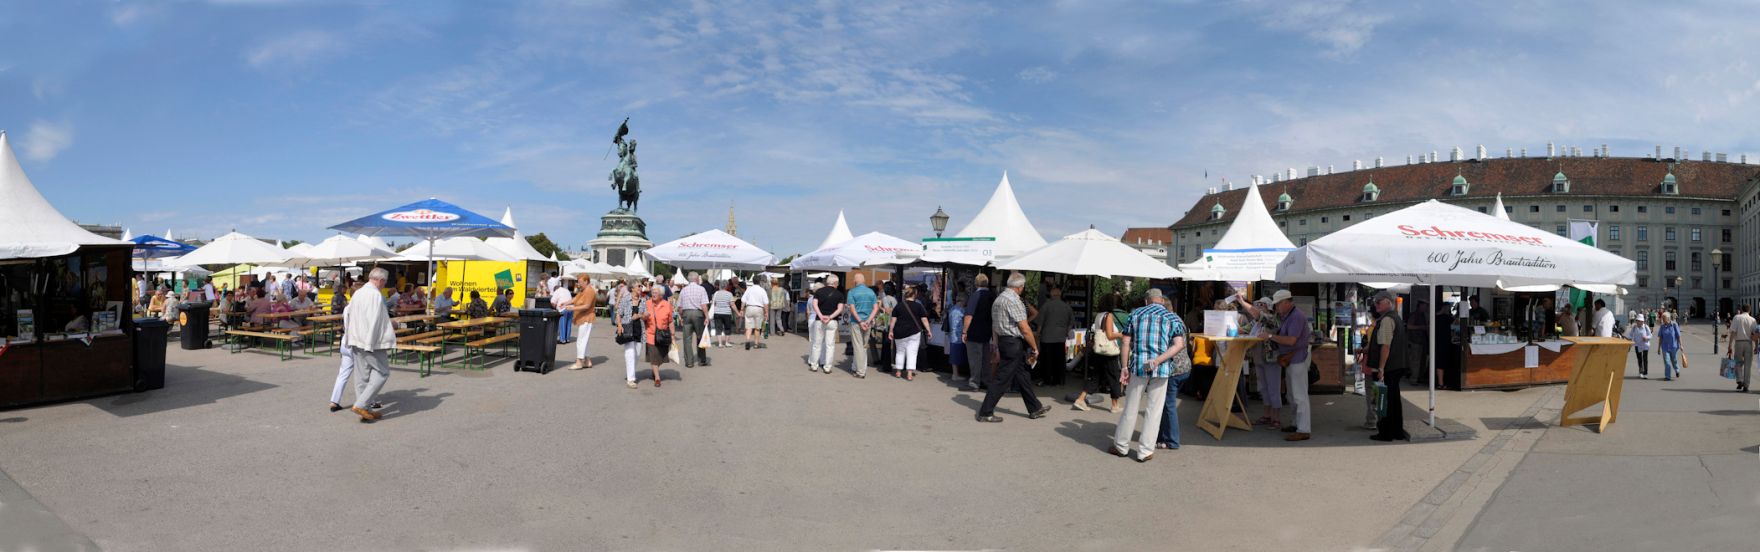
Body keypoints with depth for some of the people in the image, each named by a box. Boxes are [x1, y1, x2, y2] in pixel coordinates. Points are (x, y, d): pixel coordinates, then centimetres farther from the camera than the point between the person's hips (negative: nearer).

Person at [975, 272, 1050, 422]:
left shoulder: (999, 298, 12)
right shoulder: (1014, 300, -17)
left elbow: (995, 326, 18)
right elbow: (1025, 328, -19)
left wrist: (997, 346, 22)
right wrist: (1035, 348, -10)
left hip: (1002, 341, 10)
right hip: (1014, 343, -10)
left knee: (1022, 375, 17)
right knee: (1002, 378, -4)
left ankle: (1035, 409, 26)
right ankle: (985, 412, 0)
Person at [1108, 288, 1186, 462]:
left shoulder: (1135, 314, 9)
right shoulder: (1173, 318, 7)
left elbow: (1126, 342, 3)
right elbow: (1179, 344, -7)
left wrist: (1124, 367, 3)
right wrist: (1157, 361, -14)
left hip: (1138, 366, 1)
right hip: (1162, 370, -1)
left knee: (1130, 408, 10)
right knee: (1154, 411, 7)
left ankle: (1121, 447, 19)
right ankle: (1145, 451, 11)